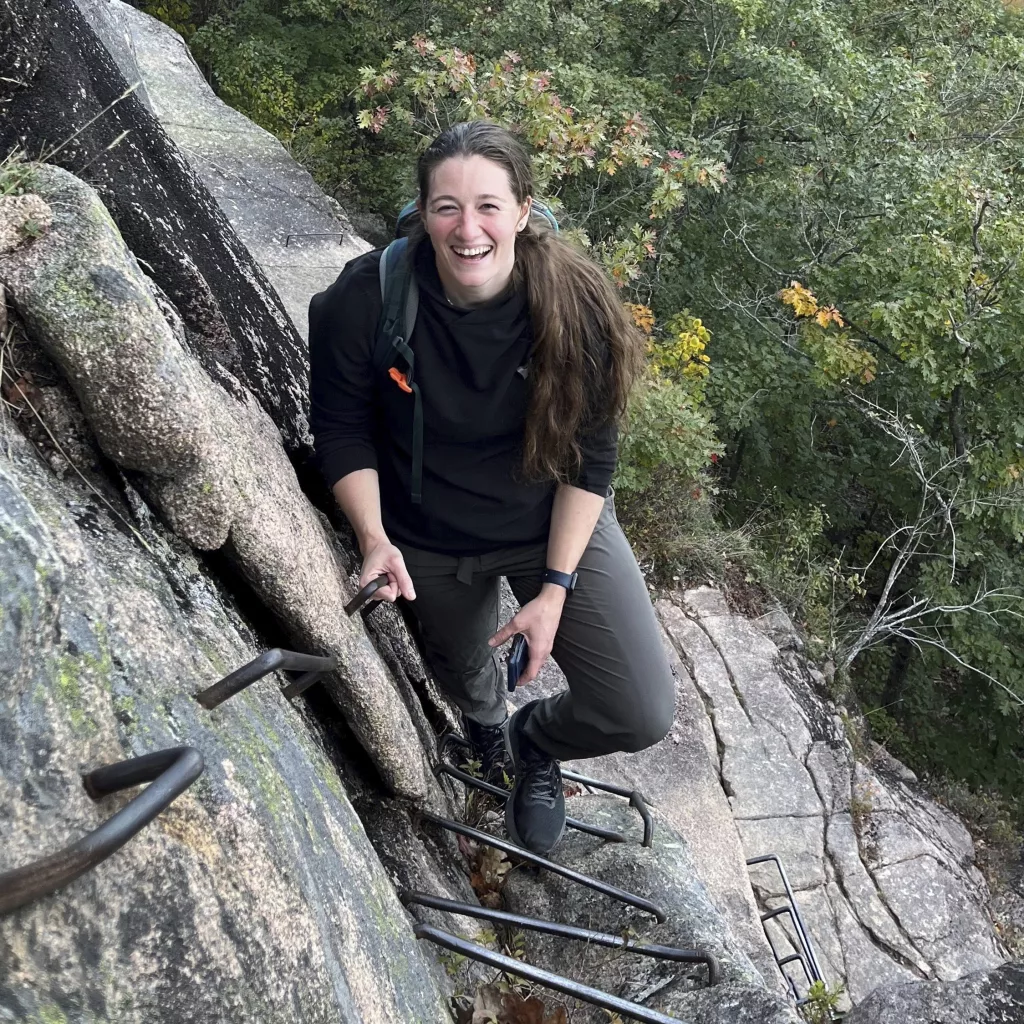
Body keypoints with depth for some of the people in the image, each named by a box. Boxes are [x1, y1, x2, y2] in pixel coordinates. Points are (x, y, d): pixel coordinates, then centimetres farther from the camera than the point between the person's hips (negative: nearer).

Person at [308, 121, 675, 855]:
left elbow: (590, 457, -15)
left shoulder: (575, 303, -24)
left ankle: (534, 742, 27)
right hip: (430, 540, 1)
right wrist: (375, 538, -24)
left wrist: (557, 585, -18)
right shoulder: (366, 299, -25)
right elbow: (342, 429, -11)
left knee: (644, 717, -8)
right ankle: (487, 720, 70)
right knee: (461, 672, 28)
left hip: (560, 524, 0)